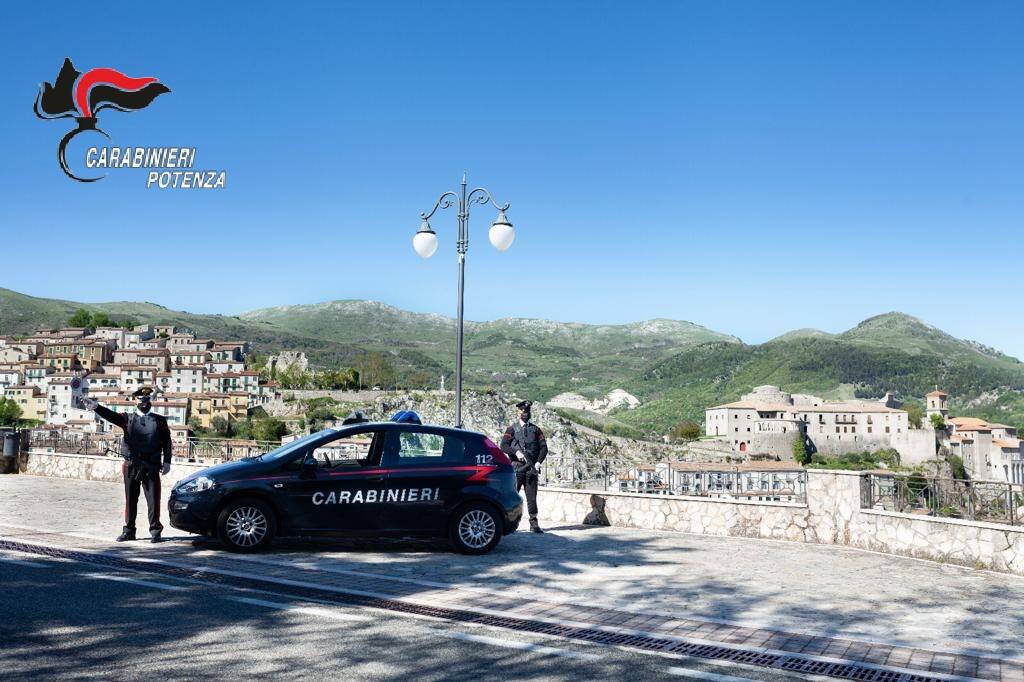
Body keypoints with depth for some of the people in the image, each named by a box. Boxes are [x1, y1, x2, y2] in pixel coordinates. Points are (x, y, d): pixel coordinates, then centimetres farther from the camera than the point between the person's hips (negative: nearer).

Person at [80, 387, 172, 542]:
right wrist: (96, 407, -28)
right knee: (130, 499, 8)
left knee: (153, 499, -1)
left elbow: (167, 442, 6)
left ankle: (155, 531, 8)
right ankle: (129, 531, 18)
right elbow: (111, 415, -9)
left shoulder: (159, 421, 7)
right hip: (131, 466, 1)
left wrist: (167, 462, -3)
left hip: (151, 467, -1)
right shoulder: (128, 419, 8)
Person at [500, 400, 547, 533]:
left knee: (532, 496, 0)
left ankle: (534, 523, 3)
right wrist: (516, 452, -17)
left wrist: (538, 462, -5)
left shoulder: (535, 429, 14)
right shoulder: (512, 429, 8)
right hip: (516, 467, -2)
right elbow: (503, 446, -2)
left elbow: (543, 447, 9)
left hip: (531, 467, 2)